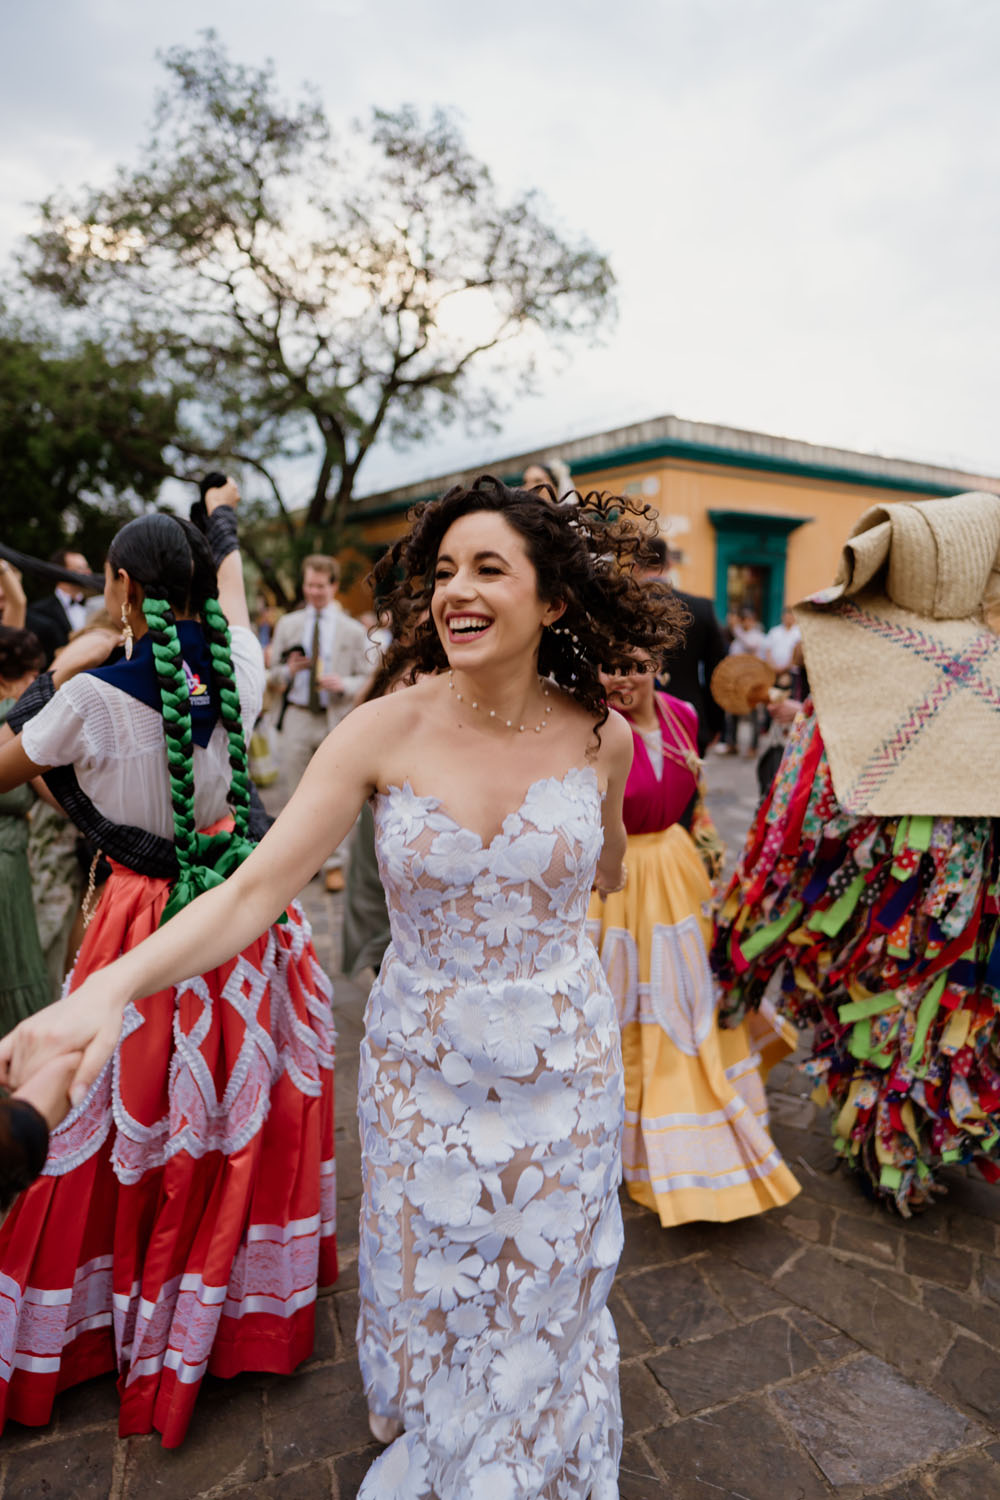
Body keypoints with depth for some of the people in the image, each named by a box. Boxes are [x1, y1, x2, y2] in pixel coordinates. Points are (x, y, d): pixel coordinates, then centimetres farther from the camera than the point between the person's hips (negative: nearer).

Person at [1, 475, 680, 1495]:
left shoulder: (602, 735, -11)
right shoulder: (384, 732, -17)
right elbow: (253, 888, -23)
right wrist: (110, 986, -34)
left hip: (561, 1068, 1)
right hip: (419, 1067, 0)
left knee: (543, 1303, 21)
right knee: (423, 1293, 22)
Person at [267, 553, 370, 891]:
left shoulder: (353, 630, 6)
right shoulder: (287, 625, 12)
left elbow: (367, 680, 5)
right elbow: (272, 677, 13)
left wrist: (343, 685, -15)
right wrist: (288, 670, -10)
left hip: (337, 719, -2)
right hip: (297, 717, 2)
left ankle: (335, 863, 9)